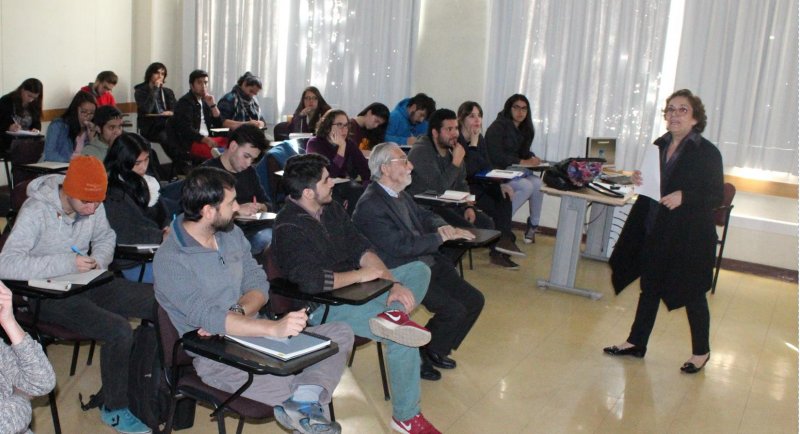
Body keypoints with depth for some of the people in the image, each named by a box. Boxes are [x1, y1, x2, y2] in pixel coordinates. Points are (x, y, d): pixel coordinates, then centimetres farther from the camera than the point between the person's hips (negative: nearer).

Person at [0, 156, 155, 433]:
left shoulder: (93, 205, -3)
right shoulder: (37, 211, -20)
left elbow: (105, 236, 17)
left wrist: (99, 259, -6)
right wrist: (66, 264, -31)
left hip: (86, 283, 7)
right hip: (50, 295, -7)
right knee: (119, 331, -27)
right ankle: (114, 410, -4)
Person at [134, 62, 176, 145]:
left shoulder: (168, 92, 20)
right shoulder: (140, 91, 6)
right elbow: (146, 111, -12)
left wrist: (170, 113, -12)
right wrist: (155, 89, -8)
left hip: (167, 125, 4)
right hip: (150, 128, -4)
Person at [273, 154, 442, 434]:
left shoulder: (331, 208, 6)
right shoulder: (289, 229, -20)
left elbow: (360, 248, 3)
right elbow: (311, 282, -32)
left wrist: (392, 282, -14)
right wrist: (361, 274, -19)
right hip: (321, 306, -9)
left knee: (419, 270, -1)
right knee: (402, 338, -22)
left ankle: (394, 315, -29)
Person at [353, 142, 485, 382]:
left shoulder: (399, 193, 11)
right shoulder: (369, 205, -18)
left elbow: (423, 215, 21)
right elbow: (400, 246, -24)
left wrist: (444, 226, -3)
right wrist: (441, 237, -18)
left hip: (429, 263, 9)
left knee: (474, 300, 3)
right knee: (454, 310, -19)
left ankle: (437, 350, 21)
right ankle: (419, 357, 5)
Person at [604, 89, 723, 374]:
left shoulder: (707, 152, -11)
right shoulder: (659, 146, 7)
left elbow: (716, 196, -11)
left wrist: (684, 197, -26)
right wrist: (639, 180, -4)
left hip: (690, 236, -6)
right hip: (655, 232, 6)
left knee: (692, 294, 7)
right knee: (650, 288, 14)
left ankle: (701, 351, 26)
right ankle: (636, 343, 25)